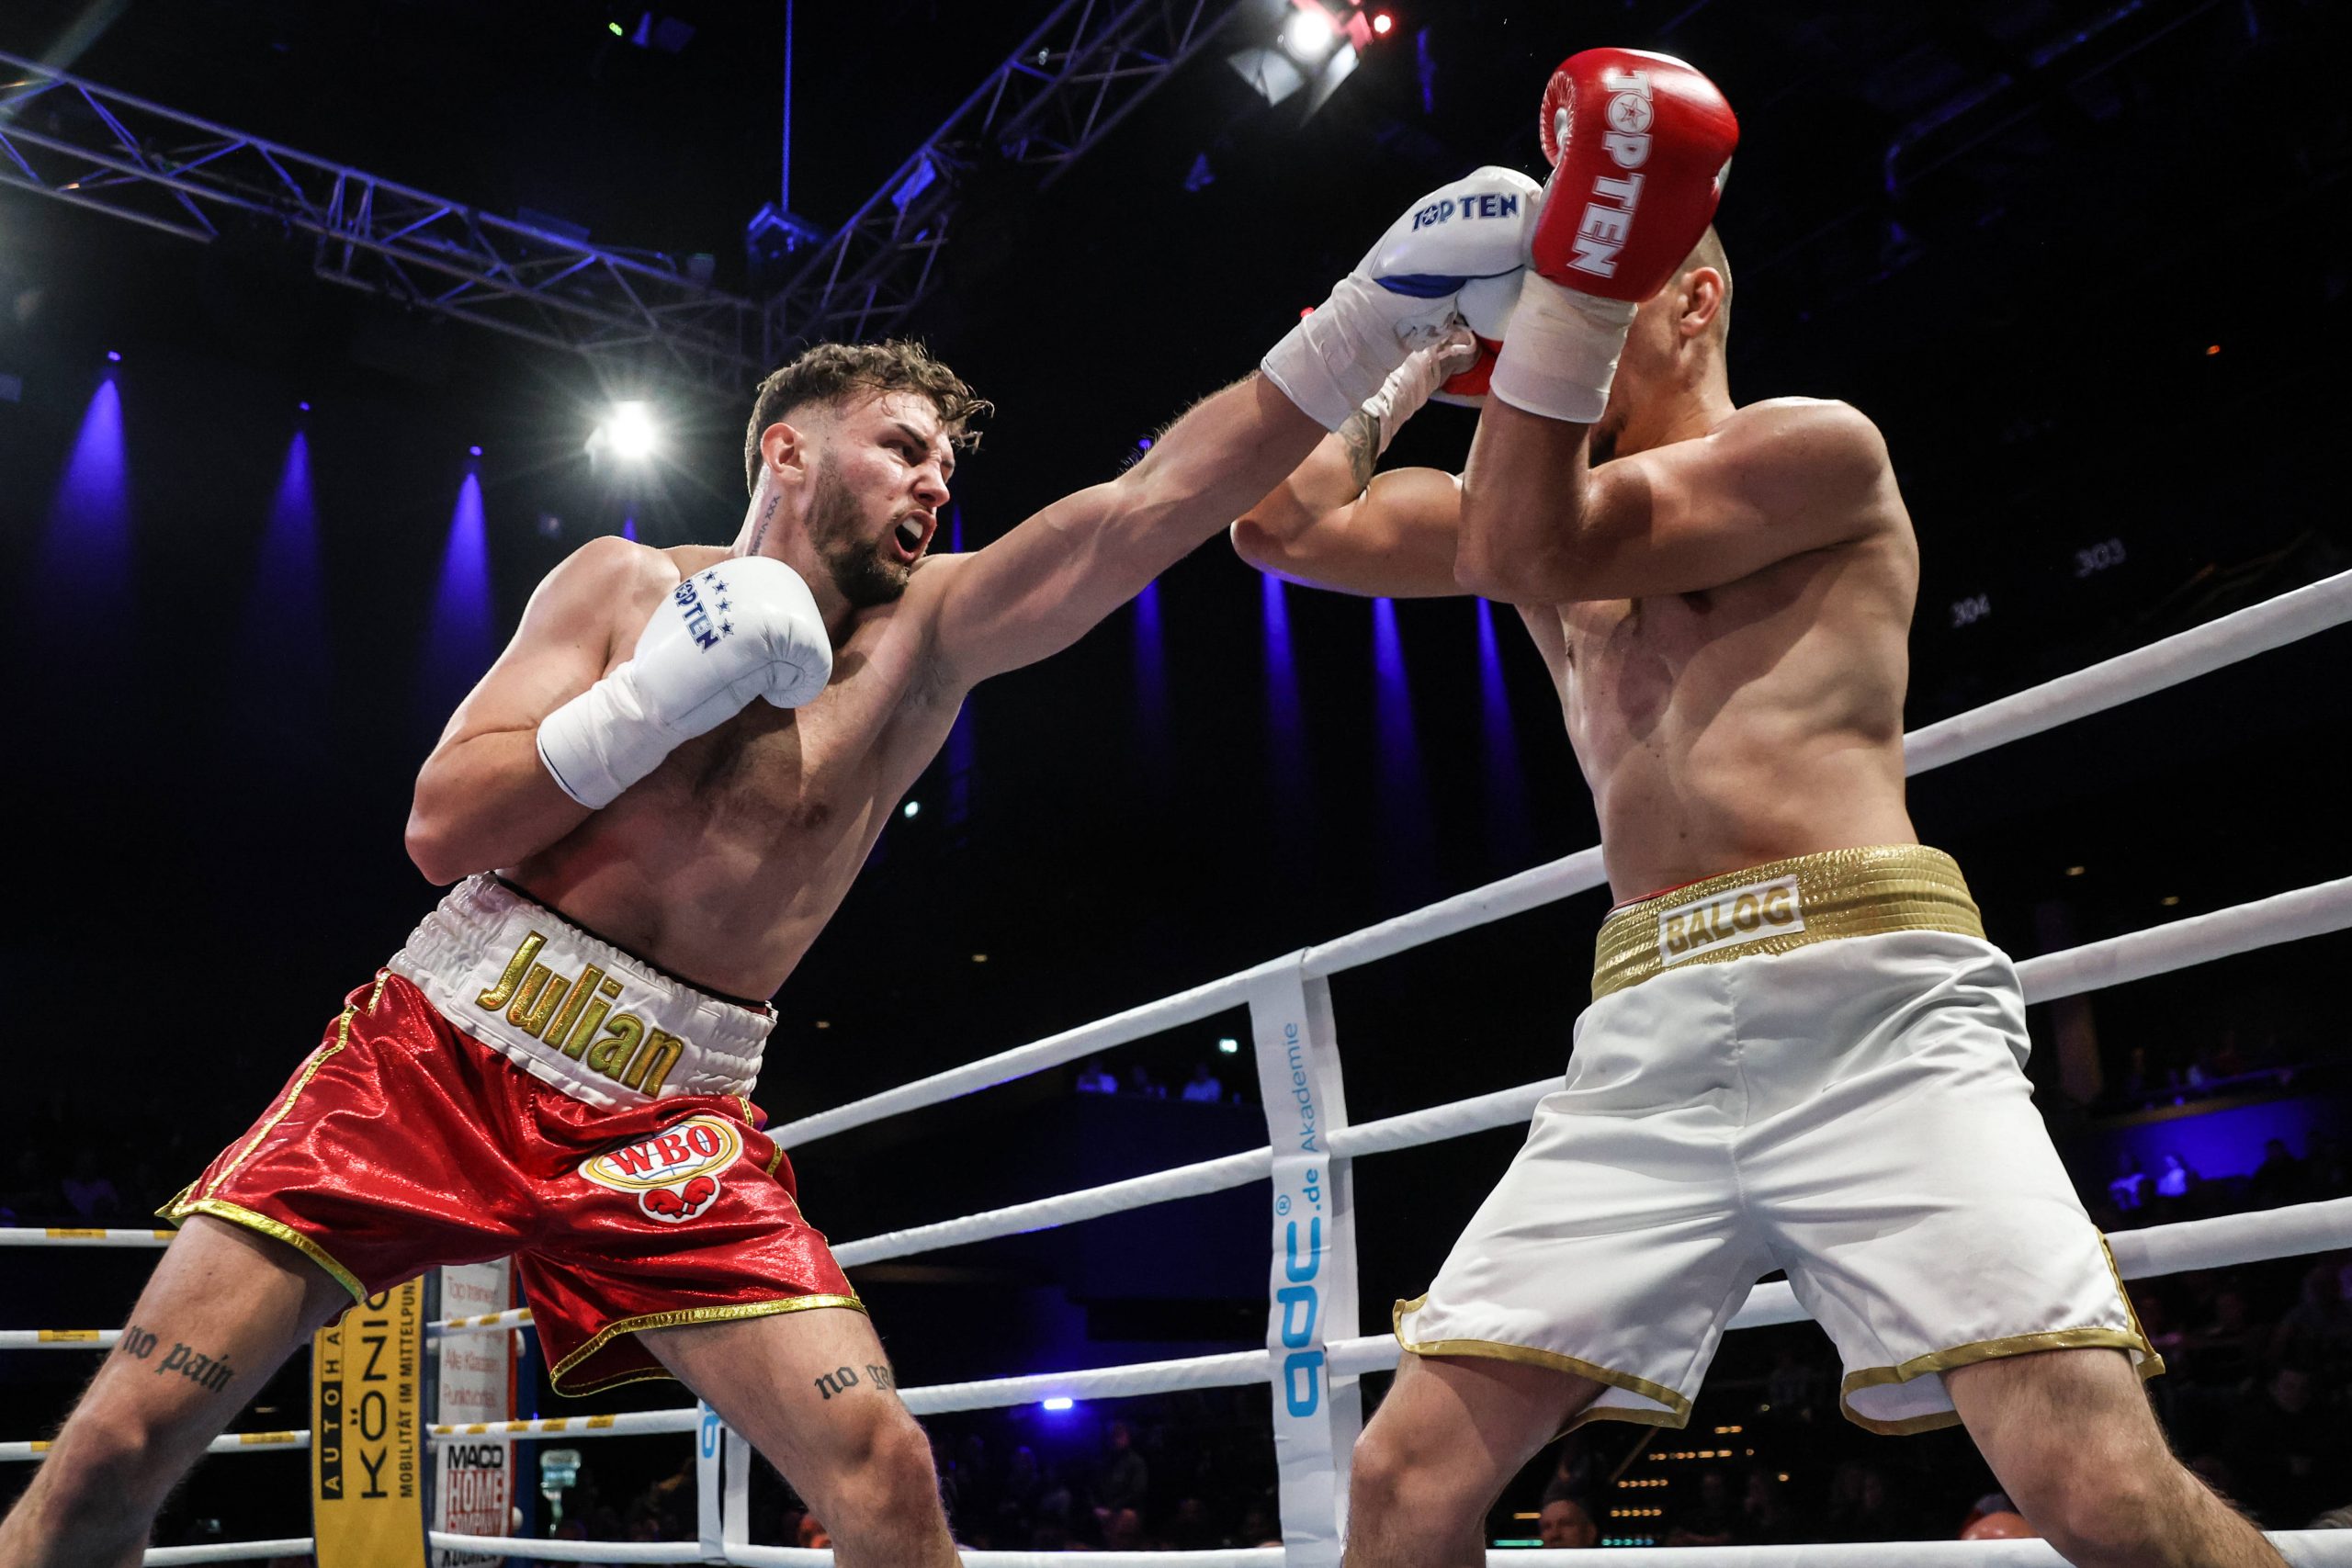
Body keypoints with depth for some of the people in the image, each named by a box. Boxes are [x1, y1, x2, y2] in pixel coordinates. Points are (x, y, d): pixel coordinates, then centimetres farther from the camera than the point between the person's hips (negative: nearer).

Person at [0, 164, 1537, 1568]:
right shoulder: (625, 584, 4)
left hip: (667, 1123, 0)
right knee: (131, 1432, -5)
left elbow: (1161, 499, -9)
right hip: (441, 1047, 0)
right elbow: (442, 827, -2)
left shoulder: (934, 631, 4)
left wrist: (1388, 302, -18)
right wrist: (660, 697, -14)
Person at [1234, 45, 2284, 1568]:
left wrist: (1574, 280, -11)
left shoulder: (1818, 445, 7)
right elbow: (1284, 526, 20)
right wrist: (1418, 343, 22)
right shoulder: (1539, 504, 25)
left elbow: (1528, 550, -7)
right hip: (1647, 1041, 5)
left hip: (1864, 999, -4)